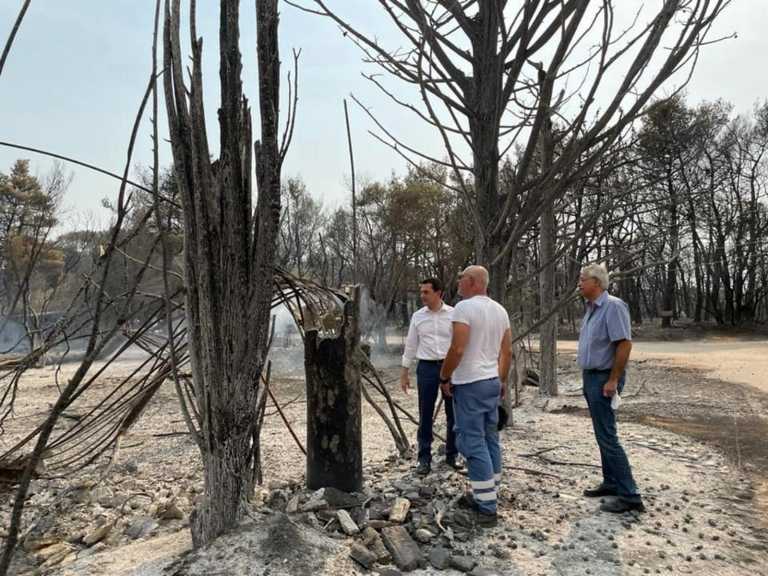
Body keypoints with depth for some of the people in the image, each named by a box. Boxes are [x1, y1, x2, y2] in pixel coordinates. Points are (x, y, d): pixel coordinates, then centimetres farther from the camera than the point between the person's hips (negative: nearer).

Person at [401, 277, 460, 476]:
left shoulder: (453, 314, -3)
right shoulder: (417, 316, 3)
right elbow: (410, 345, 8)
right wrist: (404, 372, 7)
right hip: (426, 368, 1)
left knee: (453, 414, 8)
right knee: (425, 415, 4)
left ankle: (452, 455, 24)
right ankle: (424, 458, 15)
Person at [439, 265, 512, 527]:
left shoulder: (464, 307, -15)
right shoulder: (500, 310, 10)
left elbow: (457, 350, -21)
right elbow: (507, 352, 13)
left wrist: (444, 378, -8)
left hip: (470, 384, -8)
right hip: (493, 381, 9)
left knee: (474, 444, -3)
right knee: (490, 440, 14)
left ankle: (487, 508, 0)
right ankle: (485, 496, 25)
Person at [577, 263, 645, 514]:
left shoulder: (613, 306, -17)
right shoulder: (591, 308, 12)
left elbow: (624, 344, -22)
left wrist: (613, 380, -22)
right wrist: (588, 378, 15)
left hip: (604, 379, -9)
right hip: (591, 377, 9)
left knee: (607, 436, -7)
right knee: (603, 434, 15)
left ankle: (629, 495, 0)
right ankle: (611, 483, 25)